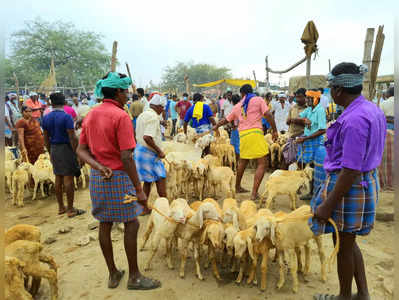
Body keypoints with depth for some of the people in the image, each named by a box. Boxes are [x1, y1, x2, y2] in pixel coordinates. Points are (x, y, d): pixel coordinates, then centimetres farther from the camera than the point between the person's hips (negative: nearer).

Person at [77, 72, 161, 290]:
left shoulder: (90, 115, 9)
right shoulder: (121, 116, -15)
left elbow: (81, 150, 6)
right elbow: (126, 157, -21)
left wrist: (98, 166, -9)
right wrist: (139, 189, -18)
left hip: (97, 177, 8)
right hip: (118, 177, -8)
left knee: (105, 225, 14)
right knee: (131, 225, 5)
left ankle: (113, 274, 29)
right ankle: (134, 277, 16)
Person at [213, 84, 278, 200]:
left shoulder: (238, 106, 17)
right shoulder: (258, 100, 5)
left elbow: (226, 119, 27)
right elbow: (268, 115, -6)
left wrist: (216, 126, 45)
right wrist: (275, 130, 0)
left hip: (242, 134, 5)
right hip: (255, 132, -5)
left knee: (242, 162, 22)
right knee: (262, 164, -3)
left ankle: (237, 187, 36)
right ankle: (254, 193, -10)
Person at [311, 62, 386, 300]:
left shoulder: (353, 120, -25)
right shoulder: (372, 110, 7)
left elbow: (350, 171, -27)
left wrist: (327, 206, -22)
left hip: (348, 187, -10)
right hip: (367, 181, 10)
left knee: (343, 245, 11)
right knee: (348, 242, 23)